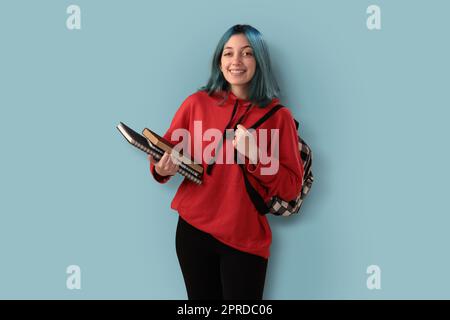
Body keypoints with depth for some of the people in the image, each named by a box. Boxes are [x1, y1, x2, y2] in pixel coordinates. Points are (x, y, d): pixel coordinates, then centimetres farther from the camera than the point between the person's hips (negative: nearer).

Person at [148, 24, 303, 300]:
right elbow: (165, 149, 7)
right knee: (201, 299, 17)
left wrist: (255, 157, -20)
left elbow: (292, 188, -5)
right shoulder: (197, 103, -1)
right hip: (193, 228, 2)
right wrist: (162, 168, -16)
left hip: (245, 238, -1)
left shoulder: (278, 116, -4)